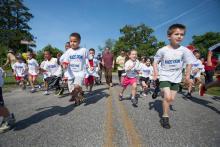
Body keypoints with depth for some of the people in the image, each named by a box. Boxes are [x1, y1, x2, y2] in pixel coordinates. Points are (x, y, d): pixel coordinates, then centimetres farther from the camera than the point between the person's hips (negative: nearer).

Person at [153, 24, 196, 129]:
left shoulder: (185, 50, -10)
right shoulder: (162, 50, -14)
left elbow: (189, 63, 3)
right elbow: (155, 62, -2)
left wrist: (187, 75, -4)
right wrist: (155, 72, -14)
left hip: (176, 78, 3)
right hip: (165, 77, -3)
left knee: (171, 99, 10)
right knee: (167, 97, -15)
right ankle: (165, 117, 3)